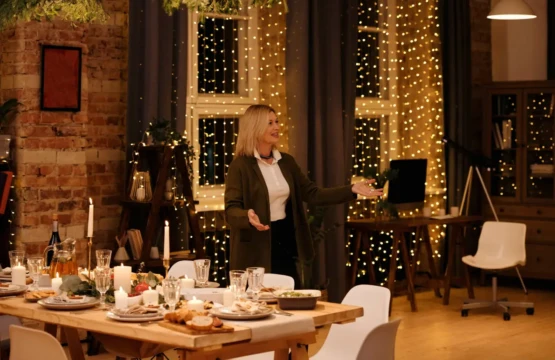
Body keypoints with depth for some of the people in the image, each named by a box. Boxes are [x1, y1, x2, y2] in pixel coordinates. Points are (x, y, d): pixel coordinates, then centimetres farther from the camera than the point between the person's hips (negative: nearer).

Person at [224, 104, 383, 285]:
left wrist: (351, 190, -3)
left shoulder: (286, 161, 9)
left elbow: (312, 194, 6)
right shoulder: (240, 165, -9)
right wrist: (248, 216, -37)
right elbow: (231, 209, -15)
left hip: (285, 244, 6)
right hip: (255, 252, -6)